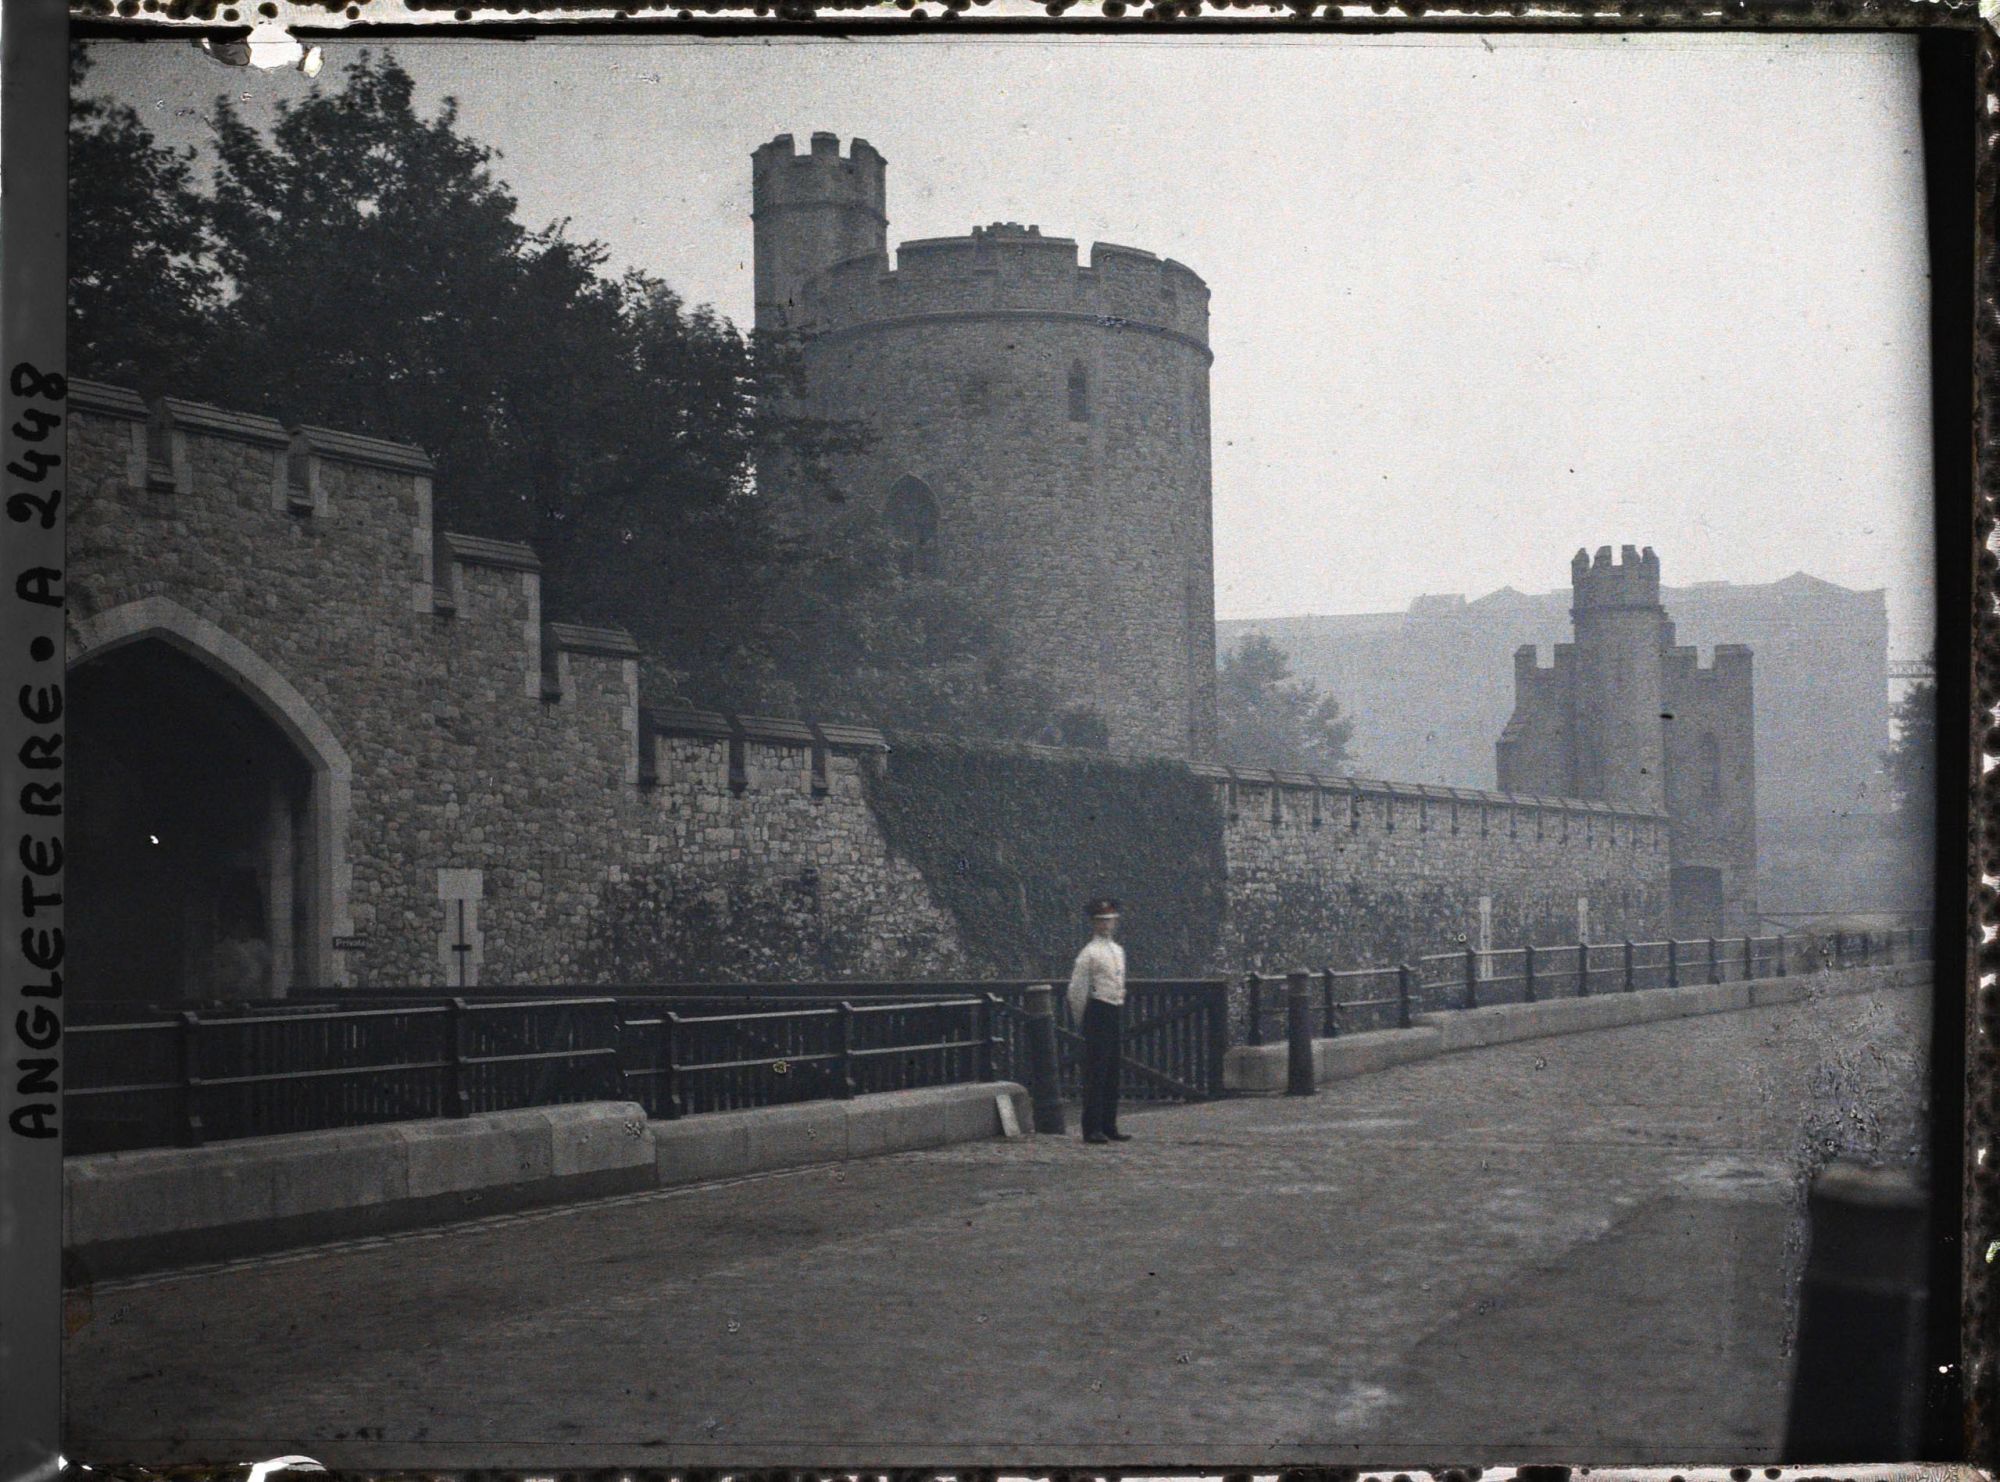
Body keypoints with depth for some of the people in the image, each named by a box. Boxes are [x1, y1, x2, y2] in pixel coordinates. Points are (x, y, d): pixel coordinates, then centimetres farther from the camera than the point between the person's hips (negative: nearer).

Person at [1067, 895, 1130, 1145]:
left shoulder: (1118, 951, 15)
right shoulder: (1089, 953, -9)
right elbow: (1076, 990, -9)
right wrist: (1083, 1018, -2)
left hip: (1117, 1013, 8)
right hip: (1099, 1013, -8)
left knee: (1112, 1075, 11)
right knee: (1095, 1073, -8)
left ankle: (1109, 1127, 17)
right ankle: (1092, 1129, -7)